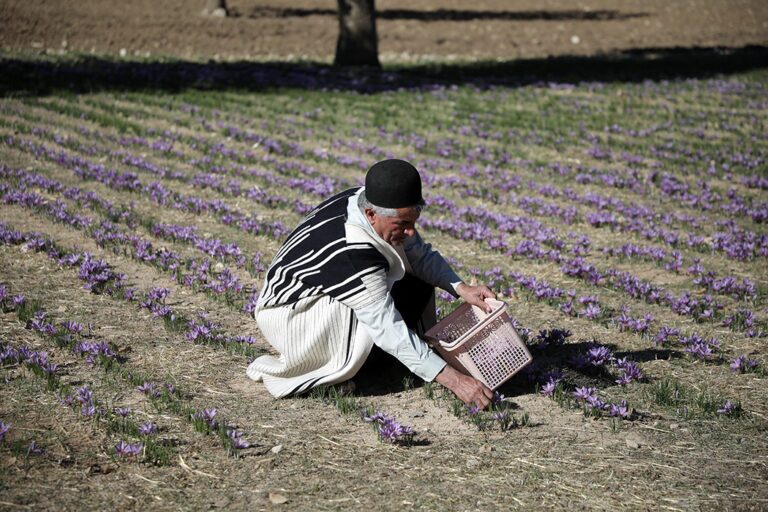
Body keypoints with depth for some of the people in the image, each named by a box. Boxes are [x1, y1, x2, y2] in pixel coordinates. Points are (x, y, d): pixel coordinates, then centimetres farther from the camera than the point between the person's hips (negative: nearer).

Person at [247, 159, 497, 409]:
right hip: (287, 314, -8)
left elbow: (420, 255, -2)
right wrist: (453, 380, -38)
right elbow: (391, 331, -37)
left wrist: (462, 288, -19)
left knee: (418, 284, -4)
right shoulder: (352, 254, -39)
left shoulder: (373, 202, -16)